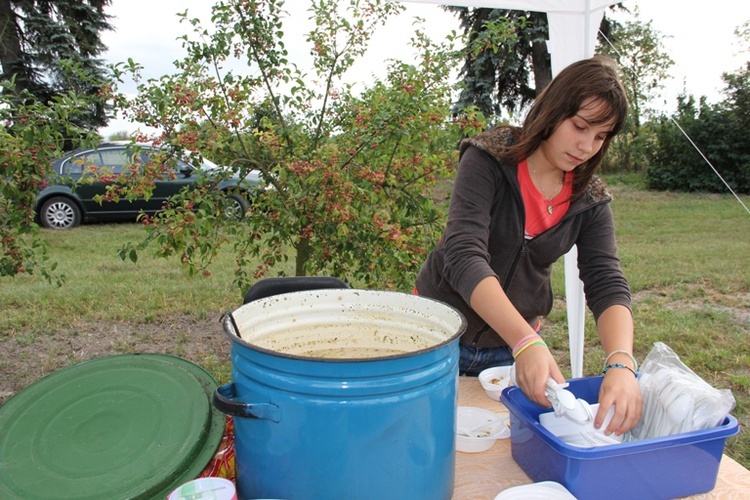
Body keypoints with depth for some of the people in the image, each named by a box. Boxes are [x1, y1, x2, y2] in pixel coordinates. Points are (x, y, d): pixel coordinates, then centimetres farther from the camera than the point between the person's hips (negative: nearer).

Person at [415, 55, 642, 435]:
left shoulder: (590, 201, -4)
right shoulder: (488, 160, -18)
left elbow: (607, 285, -13)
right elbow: (463, 256, -30)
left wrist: (621, 363, -33)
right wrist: (527, 343, -42)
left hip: (516, 342, 4)